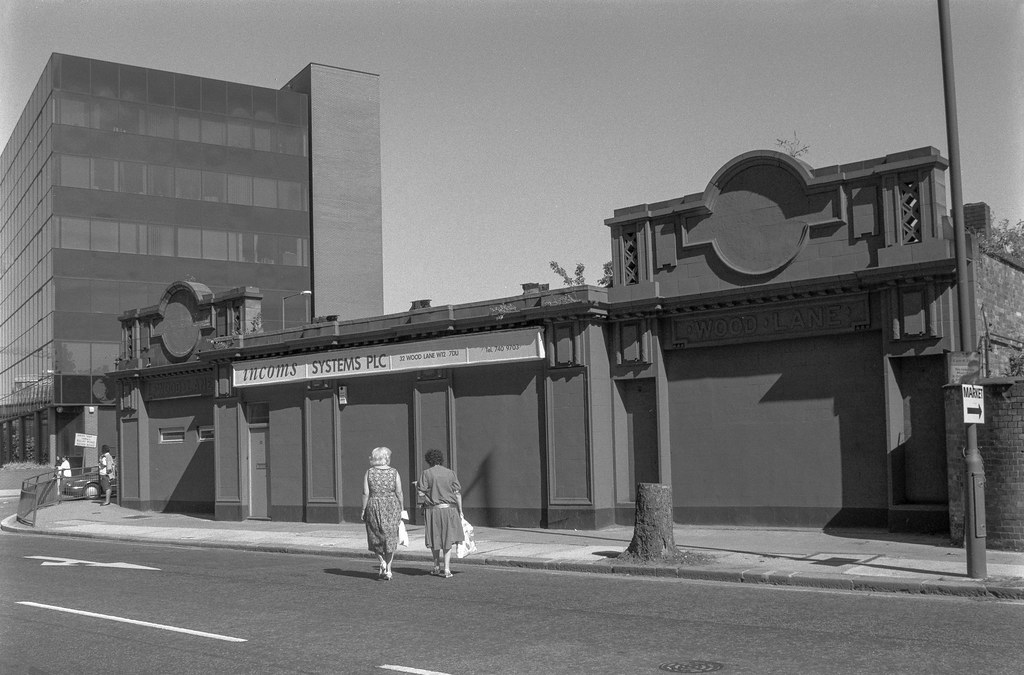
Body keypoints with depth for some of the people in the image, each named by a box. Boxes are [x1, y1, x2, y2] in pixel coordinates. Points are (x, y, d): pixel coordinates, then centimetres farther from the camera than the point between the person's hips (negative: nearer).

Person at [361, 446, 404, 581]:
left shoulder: (369, 472, -3)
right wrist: (400, 509, 6)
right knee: (390, 538, 9)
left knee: (376, 537, 15)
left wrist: (363, 510, 2)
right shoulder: (394, 472, -2)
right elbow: (399, 493, -3)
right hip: (392, 506, 1)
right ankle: (388, 570, 8)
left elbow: (365, 493, -5)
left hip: (374, 507, 0)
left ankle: (382, 562, -3)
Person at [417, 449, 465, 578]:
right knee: (447, 539, 7)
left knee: (435, 539, 15)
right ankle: (446, 569, 0)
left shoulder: (426, 474, -4)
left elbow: (421, 493, -8)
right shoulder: (450, 473, 3)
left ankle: (437, 567, 25)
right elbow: (457, 493, 1)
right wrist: (460, 511, 6)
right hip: (449, 509, 1)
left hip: (433, 509, -1)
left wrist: (416, 485, 14)